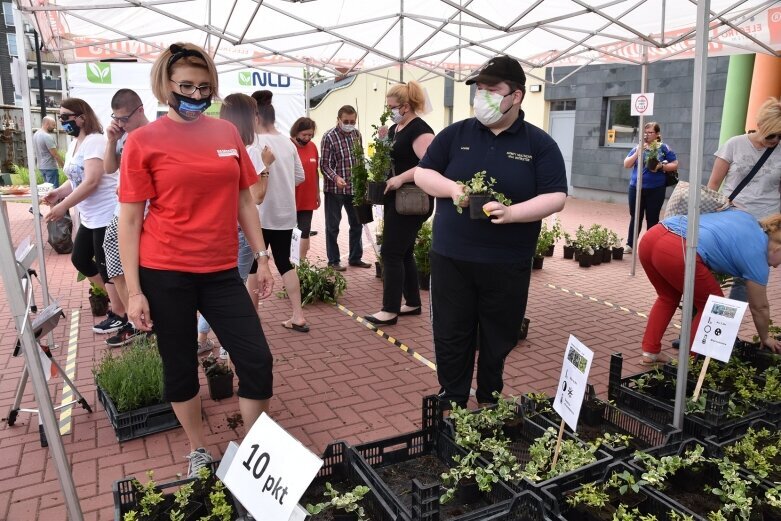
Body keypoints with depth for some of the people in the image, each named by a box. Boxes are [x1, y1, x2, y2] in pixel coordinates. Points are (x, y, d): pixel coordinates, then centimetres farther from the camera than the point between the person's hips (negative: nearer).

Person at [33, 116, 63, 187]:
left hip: (41, 166, 10)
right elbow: (55, 154, -19)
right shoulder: (47, 136, -19)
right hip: (50, 167, -10)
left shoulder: (36, 134, 10)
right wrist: (64, 164, -9)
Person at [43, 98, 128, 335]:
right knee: (80, 259, 17)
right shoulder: (74, 145, 14)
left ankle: (118, 315, 12)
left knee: (106, 266, -2)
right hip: (89, 217, 10)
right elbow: (76, 179, 17)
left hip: (106, 215, -10)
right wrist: (59, 192, -2)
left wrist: (63, 206, -21)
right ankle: (114, 297, 32)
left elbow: (91, 182, -23)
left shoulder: (94, 141, -15)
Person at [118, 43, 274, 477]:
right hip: (165, 274, -3)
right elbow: (129, 219, -4)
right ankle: (199, 452, 34)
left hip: (221, 271, 3)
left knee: (258, 360, 2)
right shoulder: (144, 141, -4)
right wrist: (134, 290, -7)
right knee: (180, 368, 11)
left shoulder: (228, 132, 5)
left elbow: (244, 200, 12)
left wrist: (262, 257, 8)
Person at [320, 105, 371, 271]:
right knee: (333, 226, 5)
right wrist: (335, 177, -30)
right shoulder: (329, 137, -12)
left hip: (354, 187, 6)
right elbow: (324, 164, -14)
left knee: (356, 224, 13)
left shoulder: (357, 134, 6)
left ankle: (355, 258, 26)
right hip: (334, 189, -6)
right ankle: (333, 261, 15)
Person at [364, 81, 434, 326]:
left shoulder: (419, 130, -14)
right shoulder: (394, 129, 14)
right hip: (395, 200, 10)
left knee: (391, 253, -8)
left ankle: (390, 310, 0)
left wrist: (401, 178, -30)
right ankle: (412, 303, 24)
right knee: (403, 253, 13)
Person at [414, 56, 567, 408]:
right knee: (451, 336, 8)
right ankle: (452, 403, 26)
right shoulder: (455, 134, 5)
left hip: (508, 264, -1)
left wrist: (512, 213, -23)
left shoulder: (539, 144, 0)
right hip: (451, 257, 1)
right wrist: (452, 188, -12)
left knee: (498, 340, 13)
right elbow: (422, 173, 8)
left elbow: (556, 197, -6)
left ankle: (489, 404, 34)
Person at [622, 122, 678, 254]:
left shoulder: (664, 148, -1)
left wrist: (661, 166, -16)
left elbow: (675, 165, 1)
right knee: (635, 217, 9)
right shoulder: (638, 147, 6)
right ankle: (630, 245, 18)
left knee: (652, 219, 5)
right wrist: (638, 152, -11)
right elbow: (626, 165, 2)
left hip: (655, 189, -2)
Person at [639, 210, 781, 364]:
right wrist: (765, 338, 38)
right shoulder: (757, 254, 12)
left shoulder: (747, 218, 28)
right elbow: (760, 308, 23)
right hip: (676, 252, -7)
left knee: (668, 297, 29)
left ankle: (650, 351, 27)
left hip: (650, 237, 8)